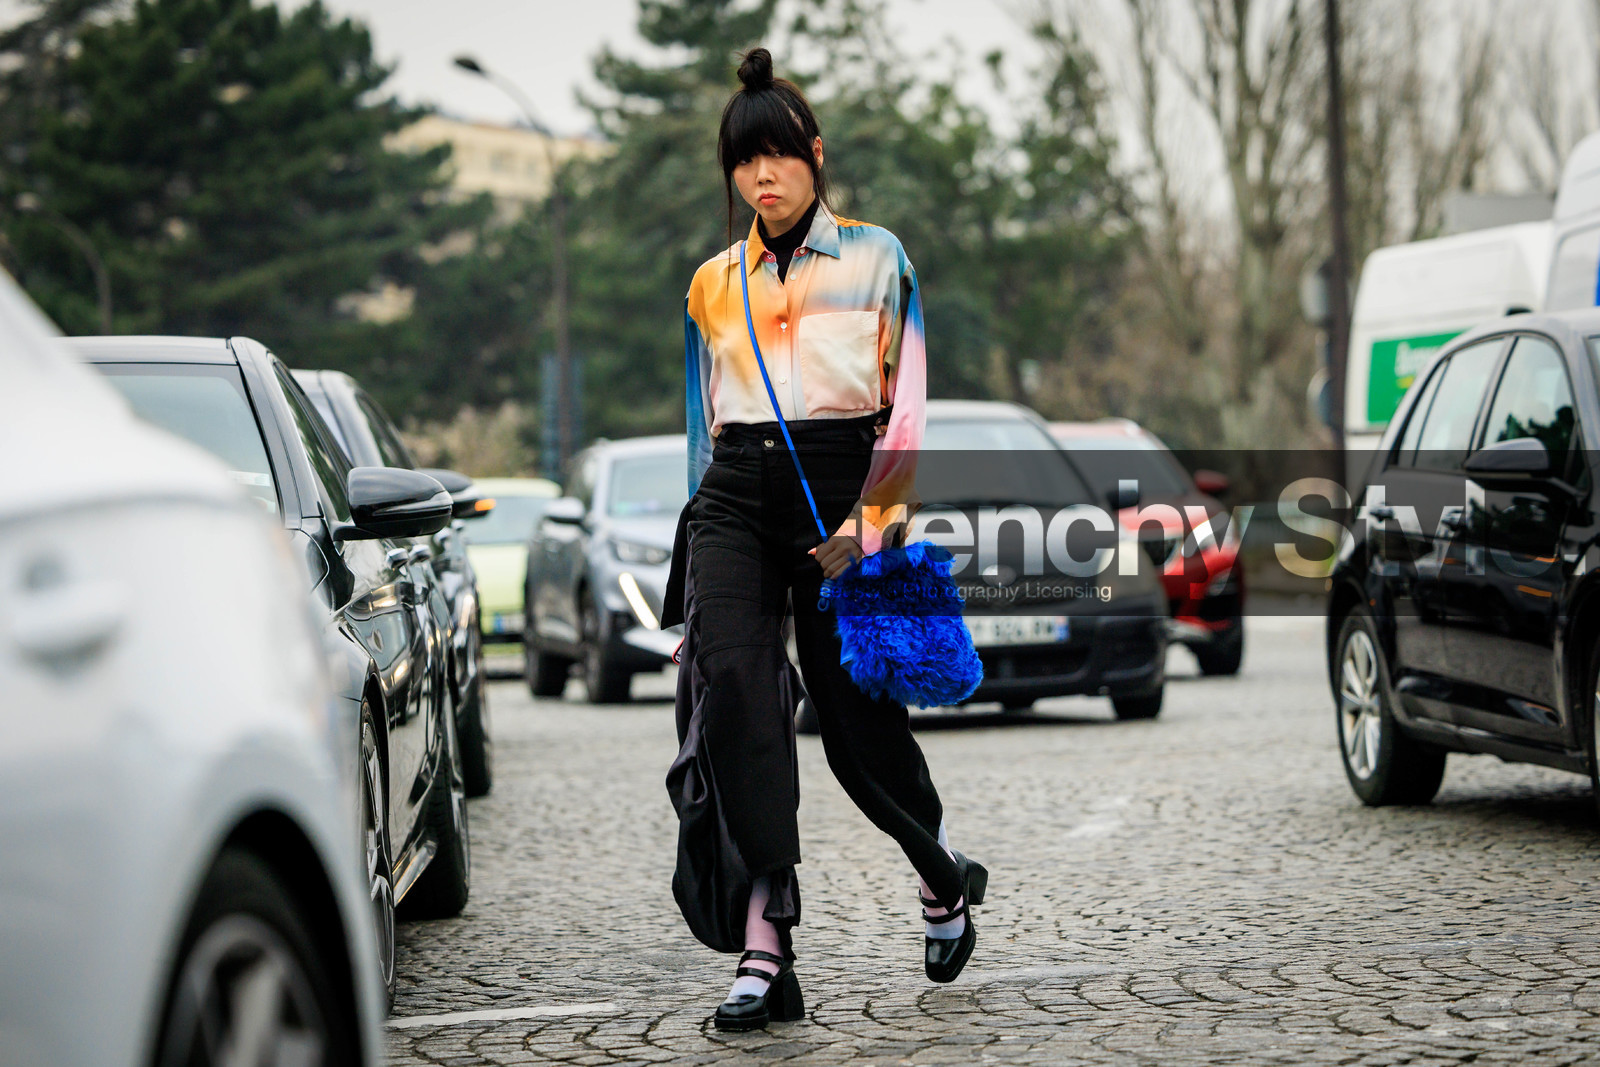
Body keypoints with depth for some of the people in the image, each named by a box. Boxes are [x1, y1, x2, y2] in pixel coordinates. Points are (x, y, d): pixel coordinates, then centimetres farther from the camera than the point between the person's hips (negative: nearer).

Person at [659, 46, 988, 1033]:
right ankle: (764, 946, -25)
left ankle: (945, 876, 29)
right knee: (729, 679, -20)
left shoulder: (876, 259, 6)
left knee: (856, 714, -3)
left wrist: (870, 521, -12)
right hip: (736, 496, 3)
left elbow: (908, 408, 0)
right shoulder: (712, 285, 17)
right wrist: (703, 541, 21)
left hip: (839, 490, -3)